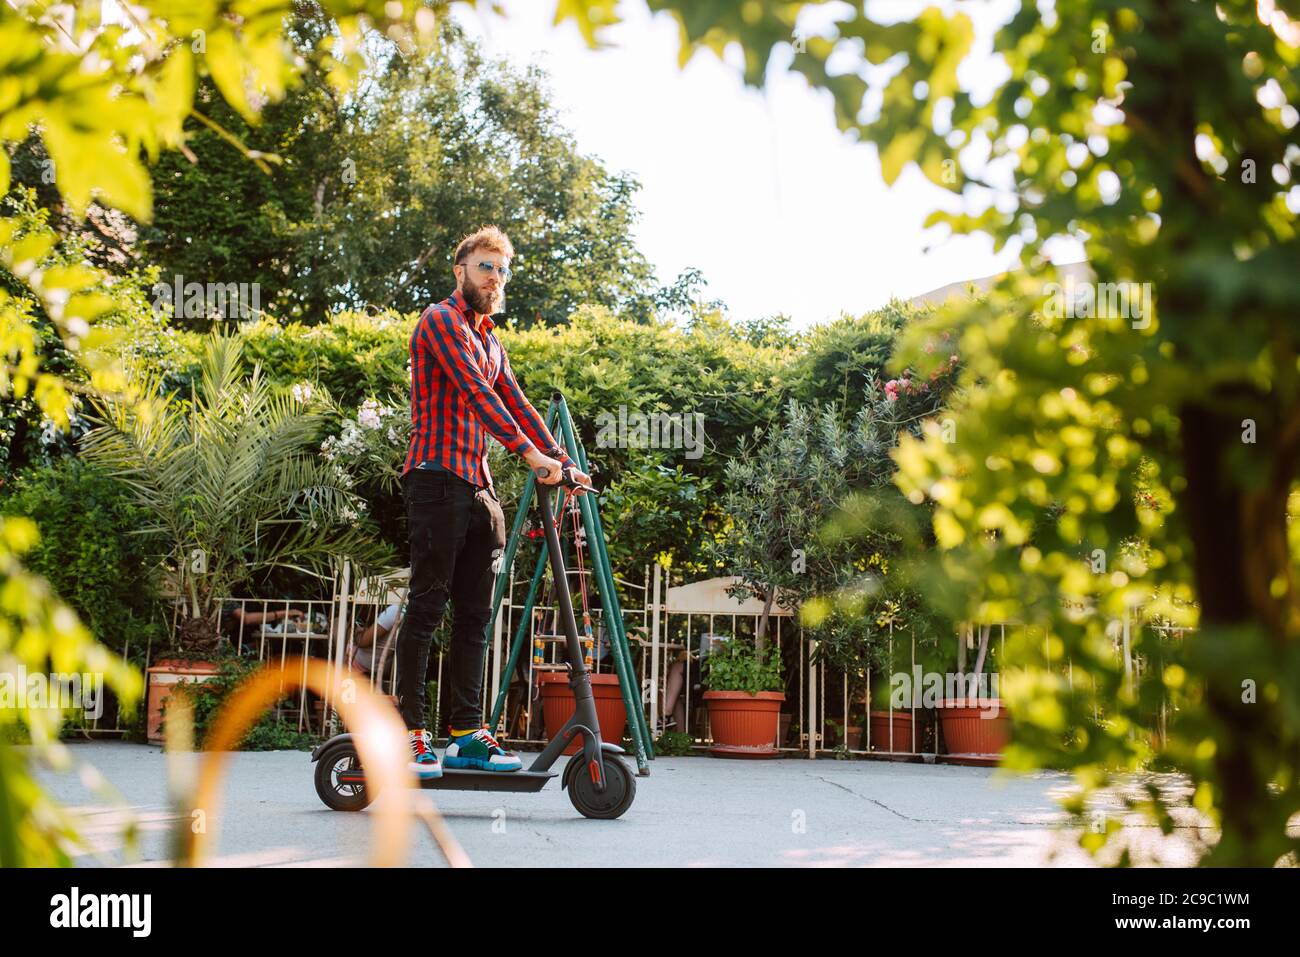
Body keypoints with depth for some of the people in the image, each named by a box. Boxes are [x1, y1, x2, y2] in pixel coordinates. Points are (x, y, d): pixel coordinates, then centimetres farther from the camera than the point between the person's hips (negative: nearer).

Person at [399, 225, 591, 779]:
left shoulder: (490, 342, 25)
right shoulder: (441, 320, -2)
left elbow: (517, 406, 20)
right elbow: (478, 394, -14)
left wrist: (562, 461, 8)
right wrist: (529, 452, -21)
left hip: (478, 488, 8)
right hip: (437, 479, -8)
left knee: (474, 614, 5)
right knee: (427, 607, -7)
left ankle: (466, 734, 8)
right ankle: (411, 733, -3)